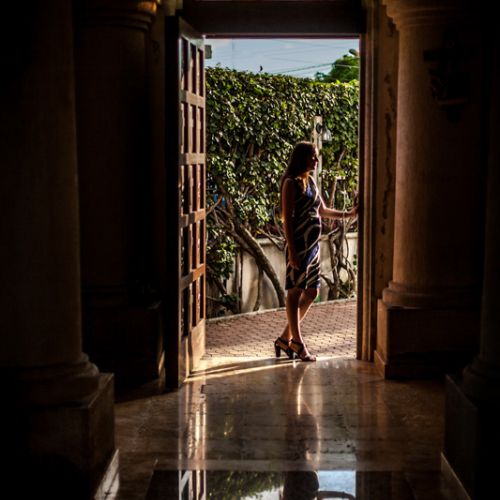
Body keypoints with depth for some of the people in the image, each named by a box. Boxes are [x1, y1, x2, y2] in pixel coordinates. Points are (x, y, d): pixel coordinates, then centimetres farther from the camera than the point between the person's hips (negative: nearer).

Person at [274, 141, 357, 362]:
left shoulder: (311, 181, 15)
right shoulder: (291, 183, -9)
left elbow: (322, 211, 26)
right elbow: (287, 218, -14)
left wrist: (348, 214, 18)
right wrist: (291, 249, -19)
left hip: (313, 245, 9)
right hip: (299, 245, -9)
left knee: (311, 292, 10)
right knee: (295, 292, 0)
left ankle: (285, 339, 17)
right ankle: (297, 343, 6)